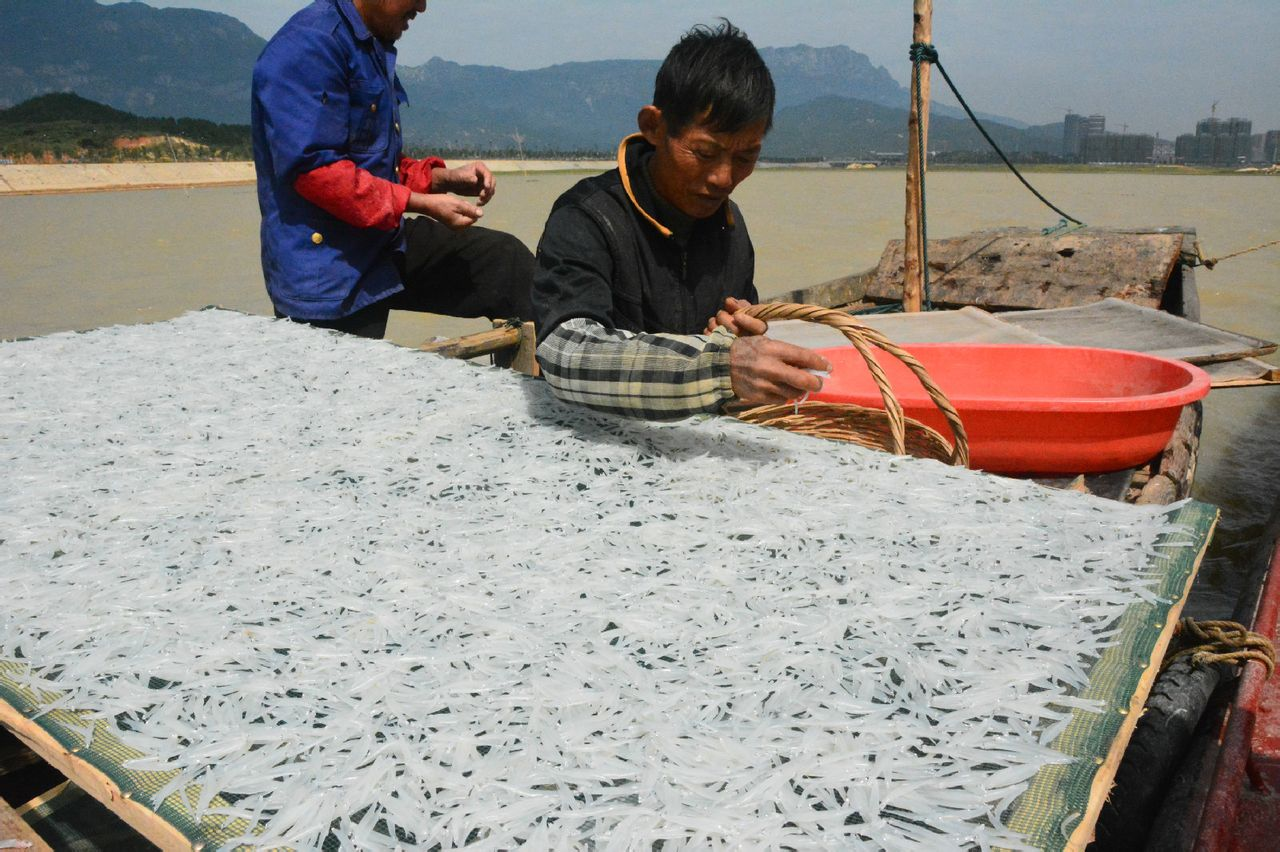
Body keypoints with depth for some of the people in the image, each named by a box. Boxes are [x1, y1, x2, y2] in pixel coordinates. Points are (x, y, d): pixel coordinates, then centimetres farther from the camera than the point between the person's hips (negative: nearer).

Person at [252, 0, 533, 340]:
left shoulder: (373, 50, 16)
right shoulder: (310, 45, -16)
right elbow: (314, 166, -24)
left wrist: (445, 178, 6)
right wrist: (422, 204, -20)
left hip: (386, 245, 9)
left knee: (505, 260, 4)